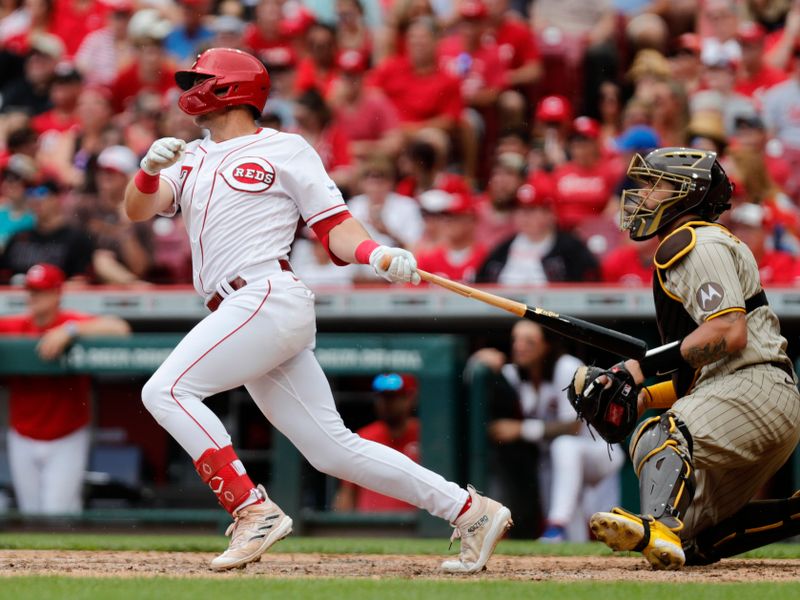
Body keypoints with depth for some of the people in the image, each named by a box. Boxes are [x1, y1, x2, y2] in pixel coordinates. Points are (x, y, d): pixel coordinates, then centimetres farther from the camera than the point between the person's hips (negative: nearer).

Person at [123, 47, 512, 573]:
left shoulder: (285, 149, 5)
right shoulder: (191, 159, 23)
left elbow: (334, 225, 1)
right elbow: (137, 210, 9)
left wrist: (376, 255, -18)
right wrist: (151, 168, -11)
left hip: (270, 298, -7)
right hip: (242, 314, 7)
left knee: (168, 390, -20)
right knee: (334, 449, 3)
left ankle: (254, 511, -21)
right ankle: (469, 511, 6)